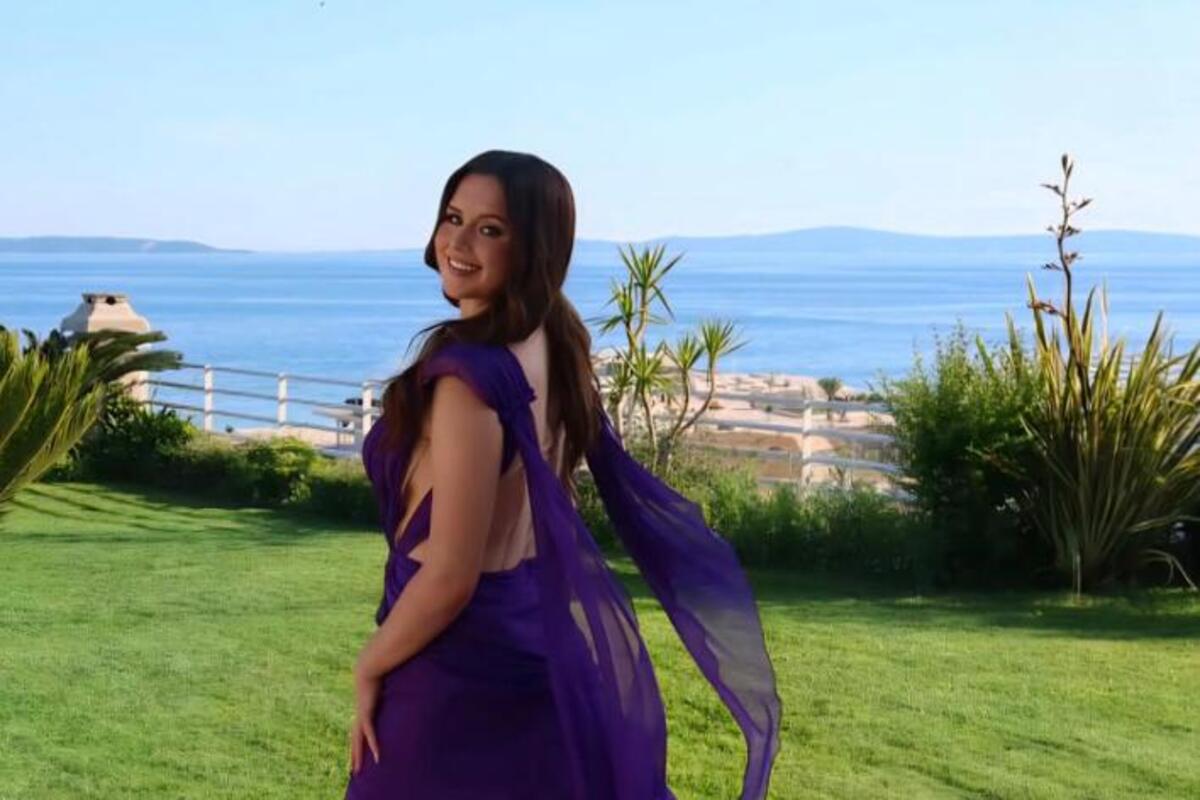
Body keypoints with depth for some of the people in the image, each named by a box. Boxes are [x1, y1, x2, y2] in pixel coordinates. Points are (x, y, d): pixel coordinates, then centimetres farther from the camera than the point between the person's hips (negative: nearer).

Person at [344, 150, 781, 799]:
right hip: (536, 647, 9)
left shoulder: (469, 371, -22)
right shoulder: (553, 347, 5)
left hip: (457, 672, -9)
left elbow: (449, 575, -23)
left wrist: (369, 667, -9)